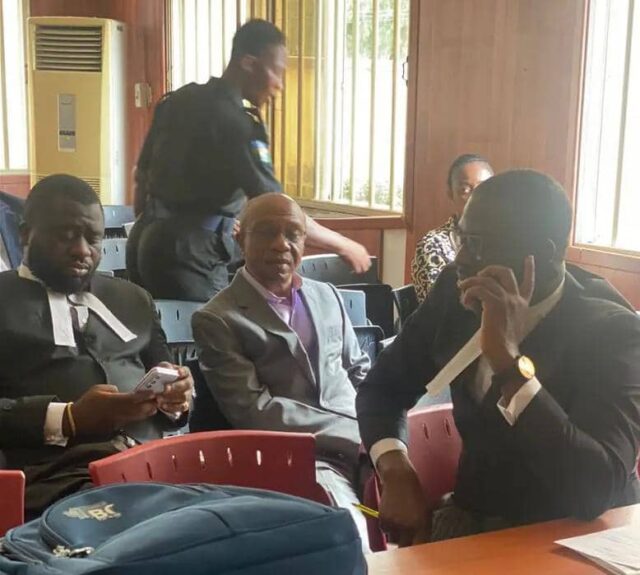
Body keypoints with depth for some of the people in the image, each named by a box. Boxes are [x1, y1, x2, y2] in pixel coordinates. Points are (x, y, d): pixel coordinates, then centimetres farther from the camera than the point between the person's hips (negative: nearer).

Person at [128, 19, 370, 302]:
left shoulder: (178, 100, 9)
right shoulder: (236, 122, -16)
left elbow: (142, 175, 18)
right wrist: (342, 245, -10)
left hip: (146, 238, 9)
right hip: (189, 251, -9)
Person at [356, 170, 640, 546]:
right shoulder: (455, 294, -6)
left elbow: (597, 492, -29)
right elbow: (382, 388, 6)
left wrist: (510, 361, -34)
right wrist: (398, 472, -13)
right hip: (473, 517, 3)